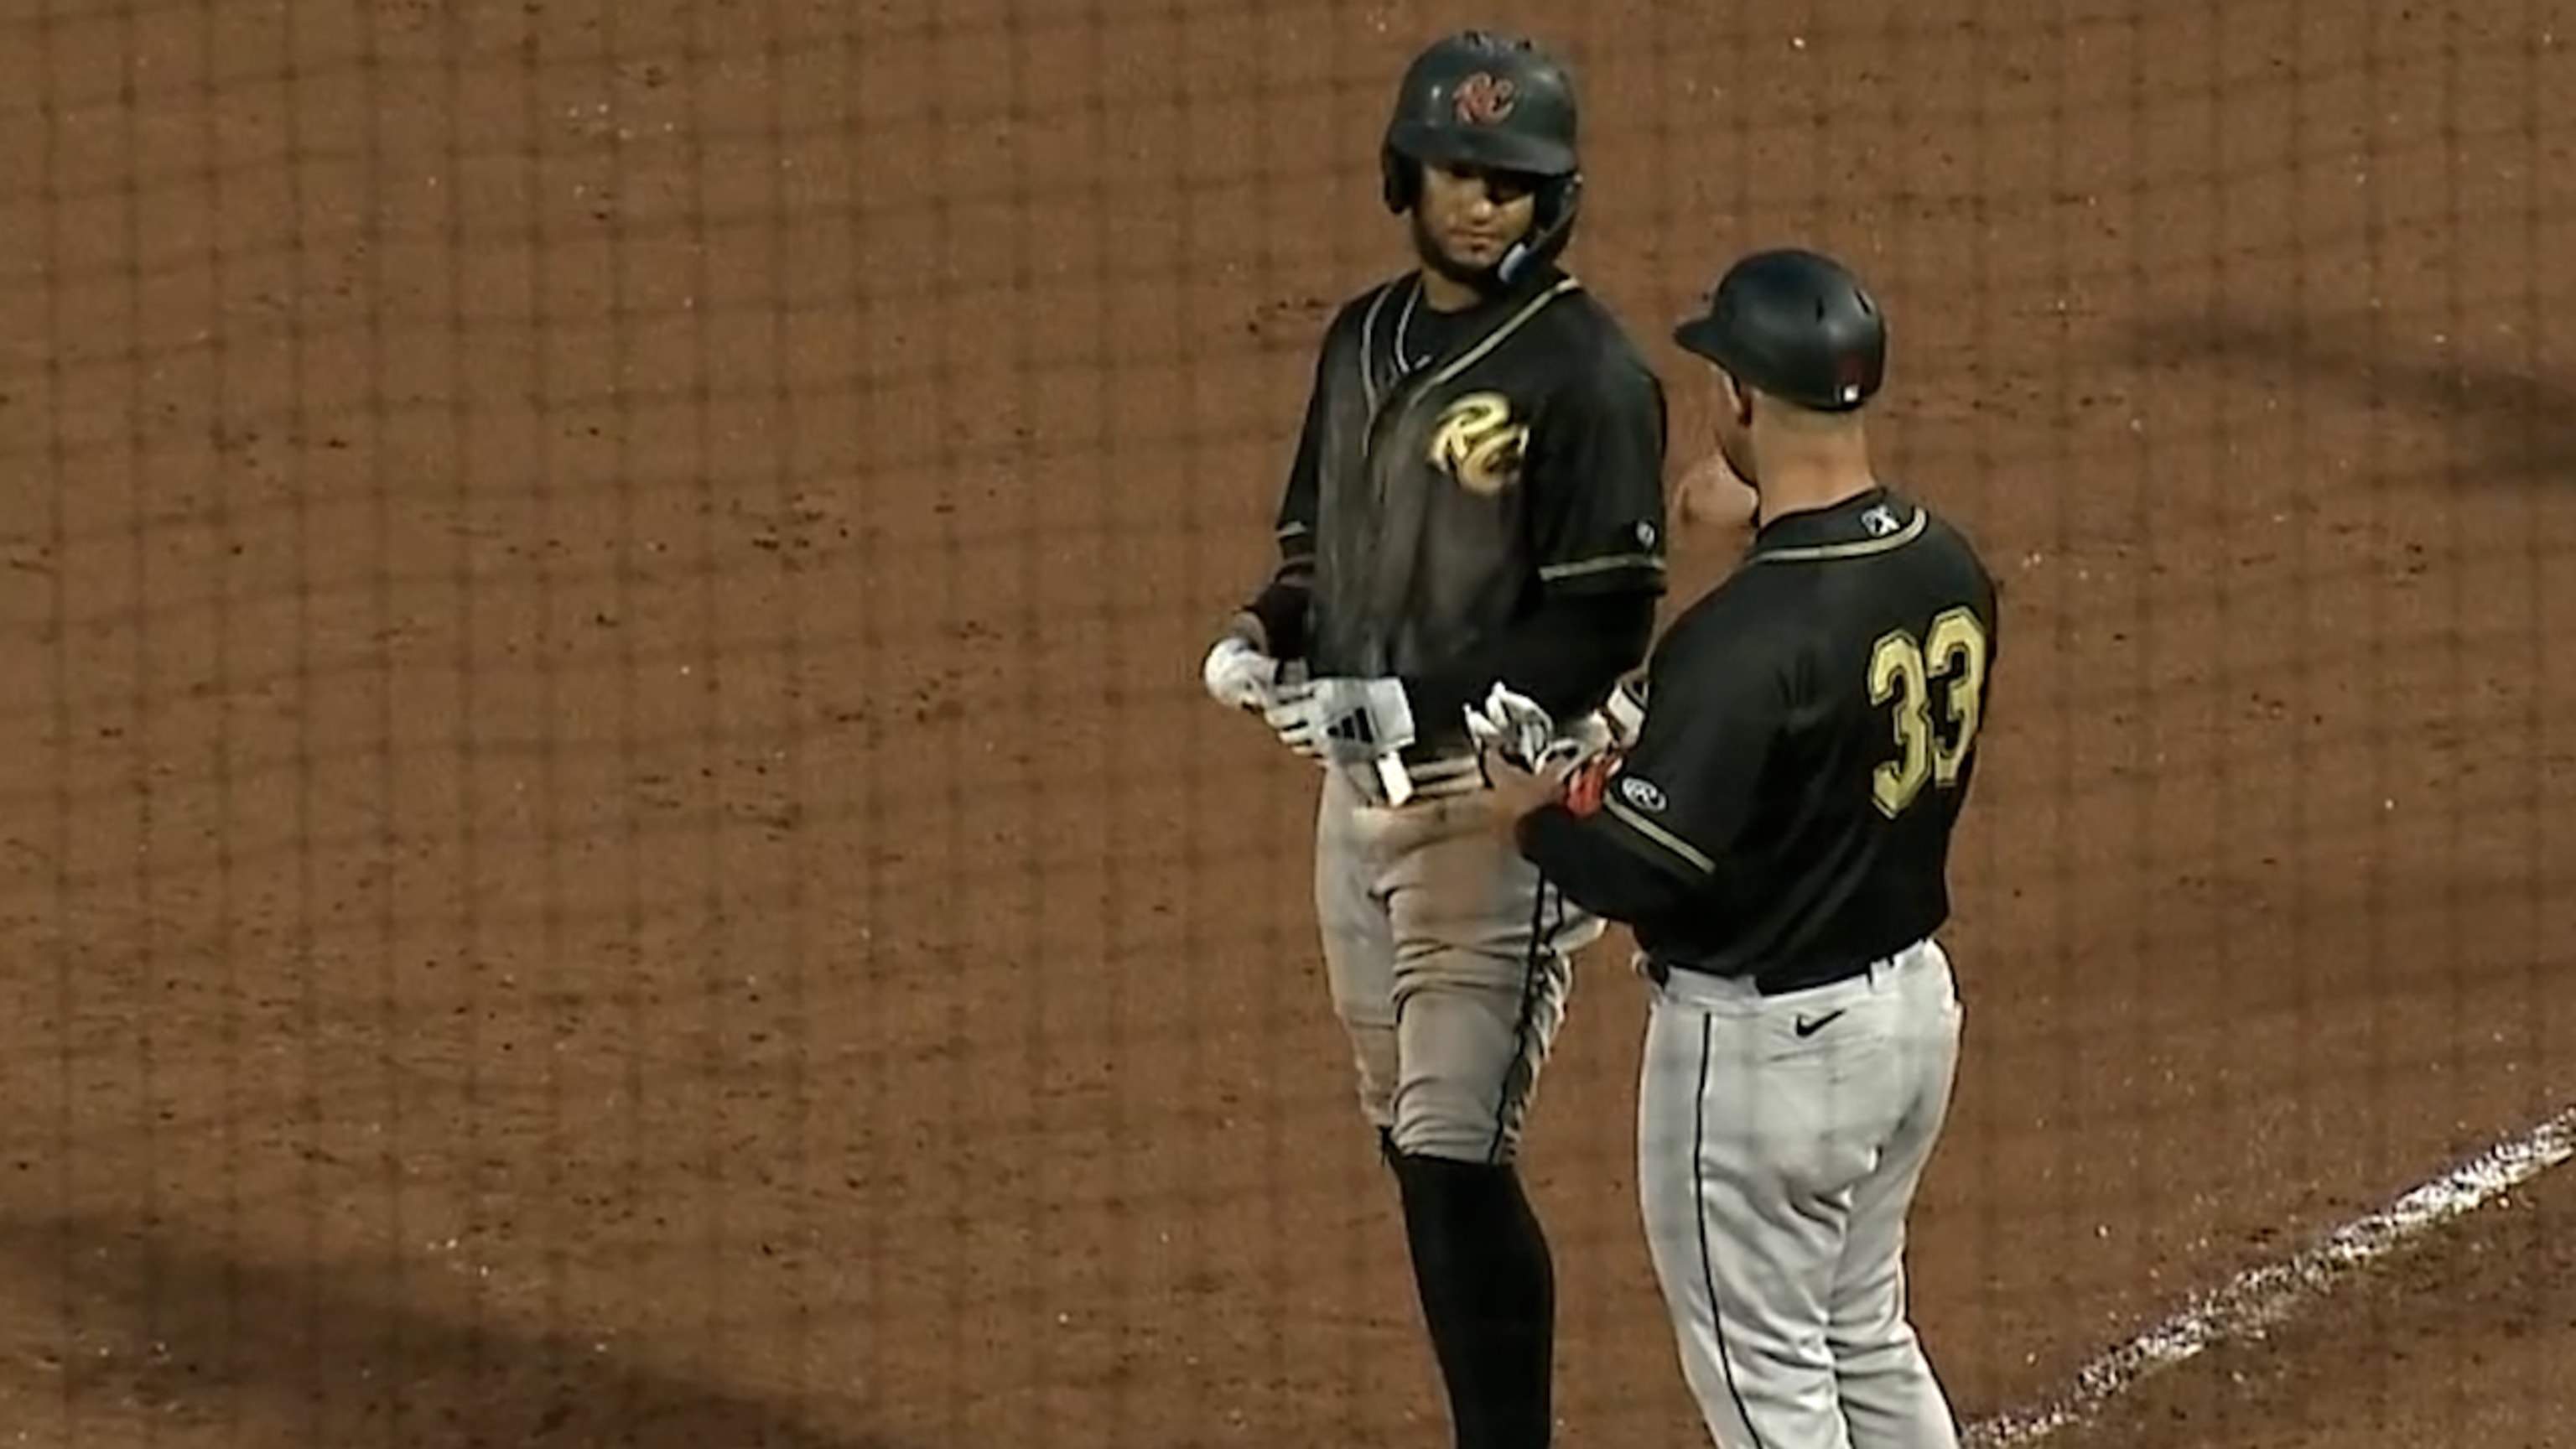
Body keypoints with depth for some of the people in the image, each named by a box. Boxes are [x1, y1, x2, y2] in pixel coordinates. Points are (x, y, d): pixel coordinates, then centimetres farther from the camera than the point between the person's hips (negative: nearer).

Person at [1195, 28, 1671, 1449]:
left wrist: (1420, 703, -24)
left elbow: (1602, 629, -16)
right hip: (1362, 791, 8)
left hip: (1500, 803, -8)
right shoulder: (1363, 337, 9)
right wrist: (1265, 638, -2)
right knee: (1413, 1146, 12)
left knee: (1457, 1157, -11)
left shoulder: (1584, 370, -14)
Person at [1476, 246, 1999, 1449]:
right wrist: (1644, 756, 14)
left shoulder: (1750, 634, -28)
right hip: (1912, 999, 8)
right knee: (1866, 1341, 23)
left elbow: (1638, 871, -26)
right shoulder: (1948, 572, -2)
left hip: (1765, 1040, -8)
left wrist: (1535, 809, -5)